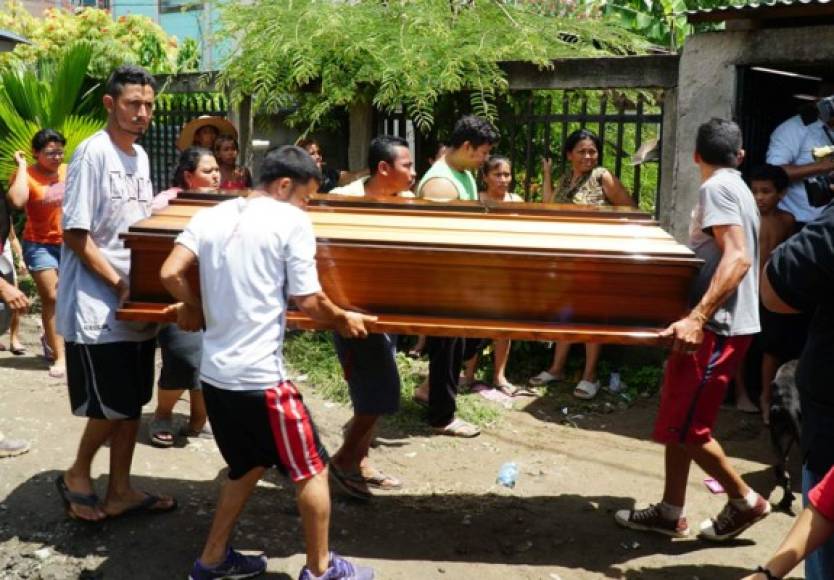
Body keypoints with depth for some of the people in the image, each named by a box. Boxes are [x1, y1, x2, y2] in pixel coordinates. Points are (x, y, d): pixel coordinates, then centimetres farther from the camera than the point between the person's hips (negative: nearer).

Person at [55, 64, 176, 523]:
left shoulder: (140, 155, 11)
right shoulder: (93, 152, -14)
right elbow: (75, 234, -17)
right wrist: (118, 285, -18)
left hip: (136, 304, 8)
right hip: (98, 307, -8)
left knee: (132, 403, 12)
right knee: (111, 406, 0)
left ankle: (119, 491, 24)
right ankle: (77, 476, 24)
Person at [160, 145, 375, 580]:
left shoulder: (211, 215, 7)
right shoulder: (291, 221, -8)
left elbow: (170, 274, -1)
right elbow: (308, 302, -9)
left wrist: (193, 308, 18)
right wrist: (345, 320, 9)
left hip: (213, 372, 7)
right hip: (260, 376, -7)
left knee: (248, 465, 25)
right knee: (312, 470, 10)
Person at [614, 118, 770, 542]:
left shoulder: (716, 187, -13)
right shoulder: (738, 187, 15)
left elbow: (738, 257, -25)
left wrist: (698, 317, -34)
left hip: (716, 327, -10)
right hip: (719, 323, 10)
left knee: (684, 427, -1)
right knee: (676, 420, 12)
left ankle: (745, 501, 15)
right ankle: (670, 512, 20)